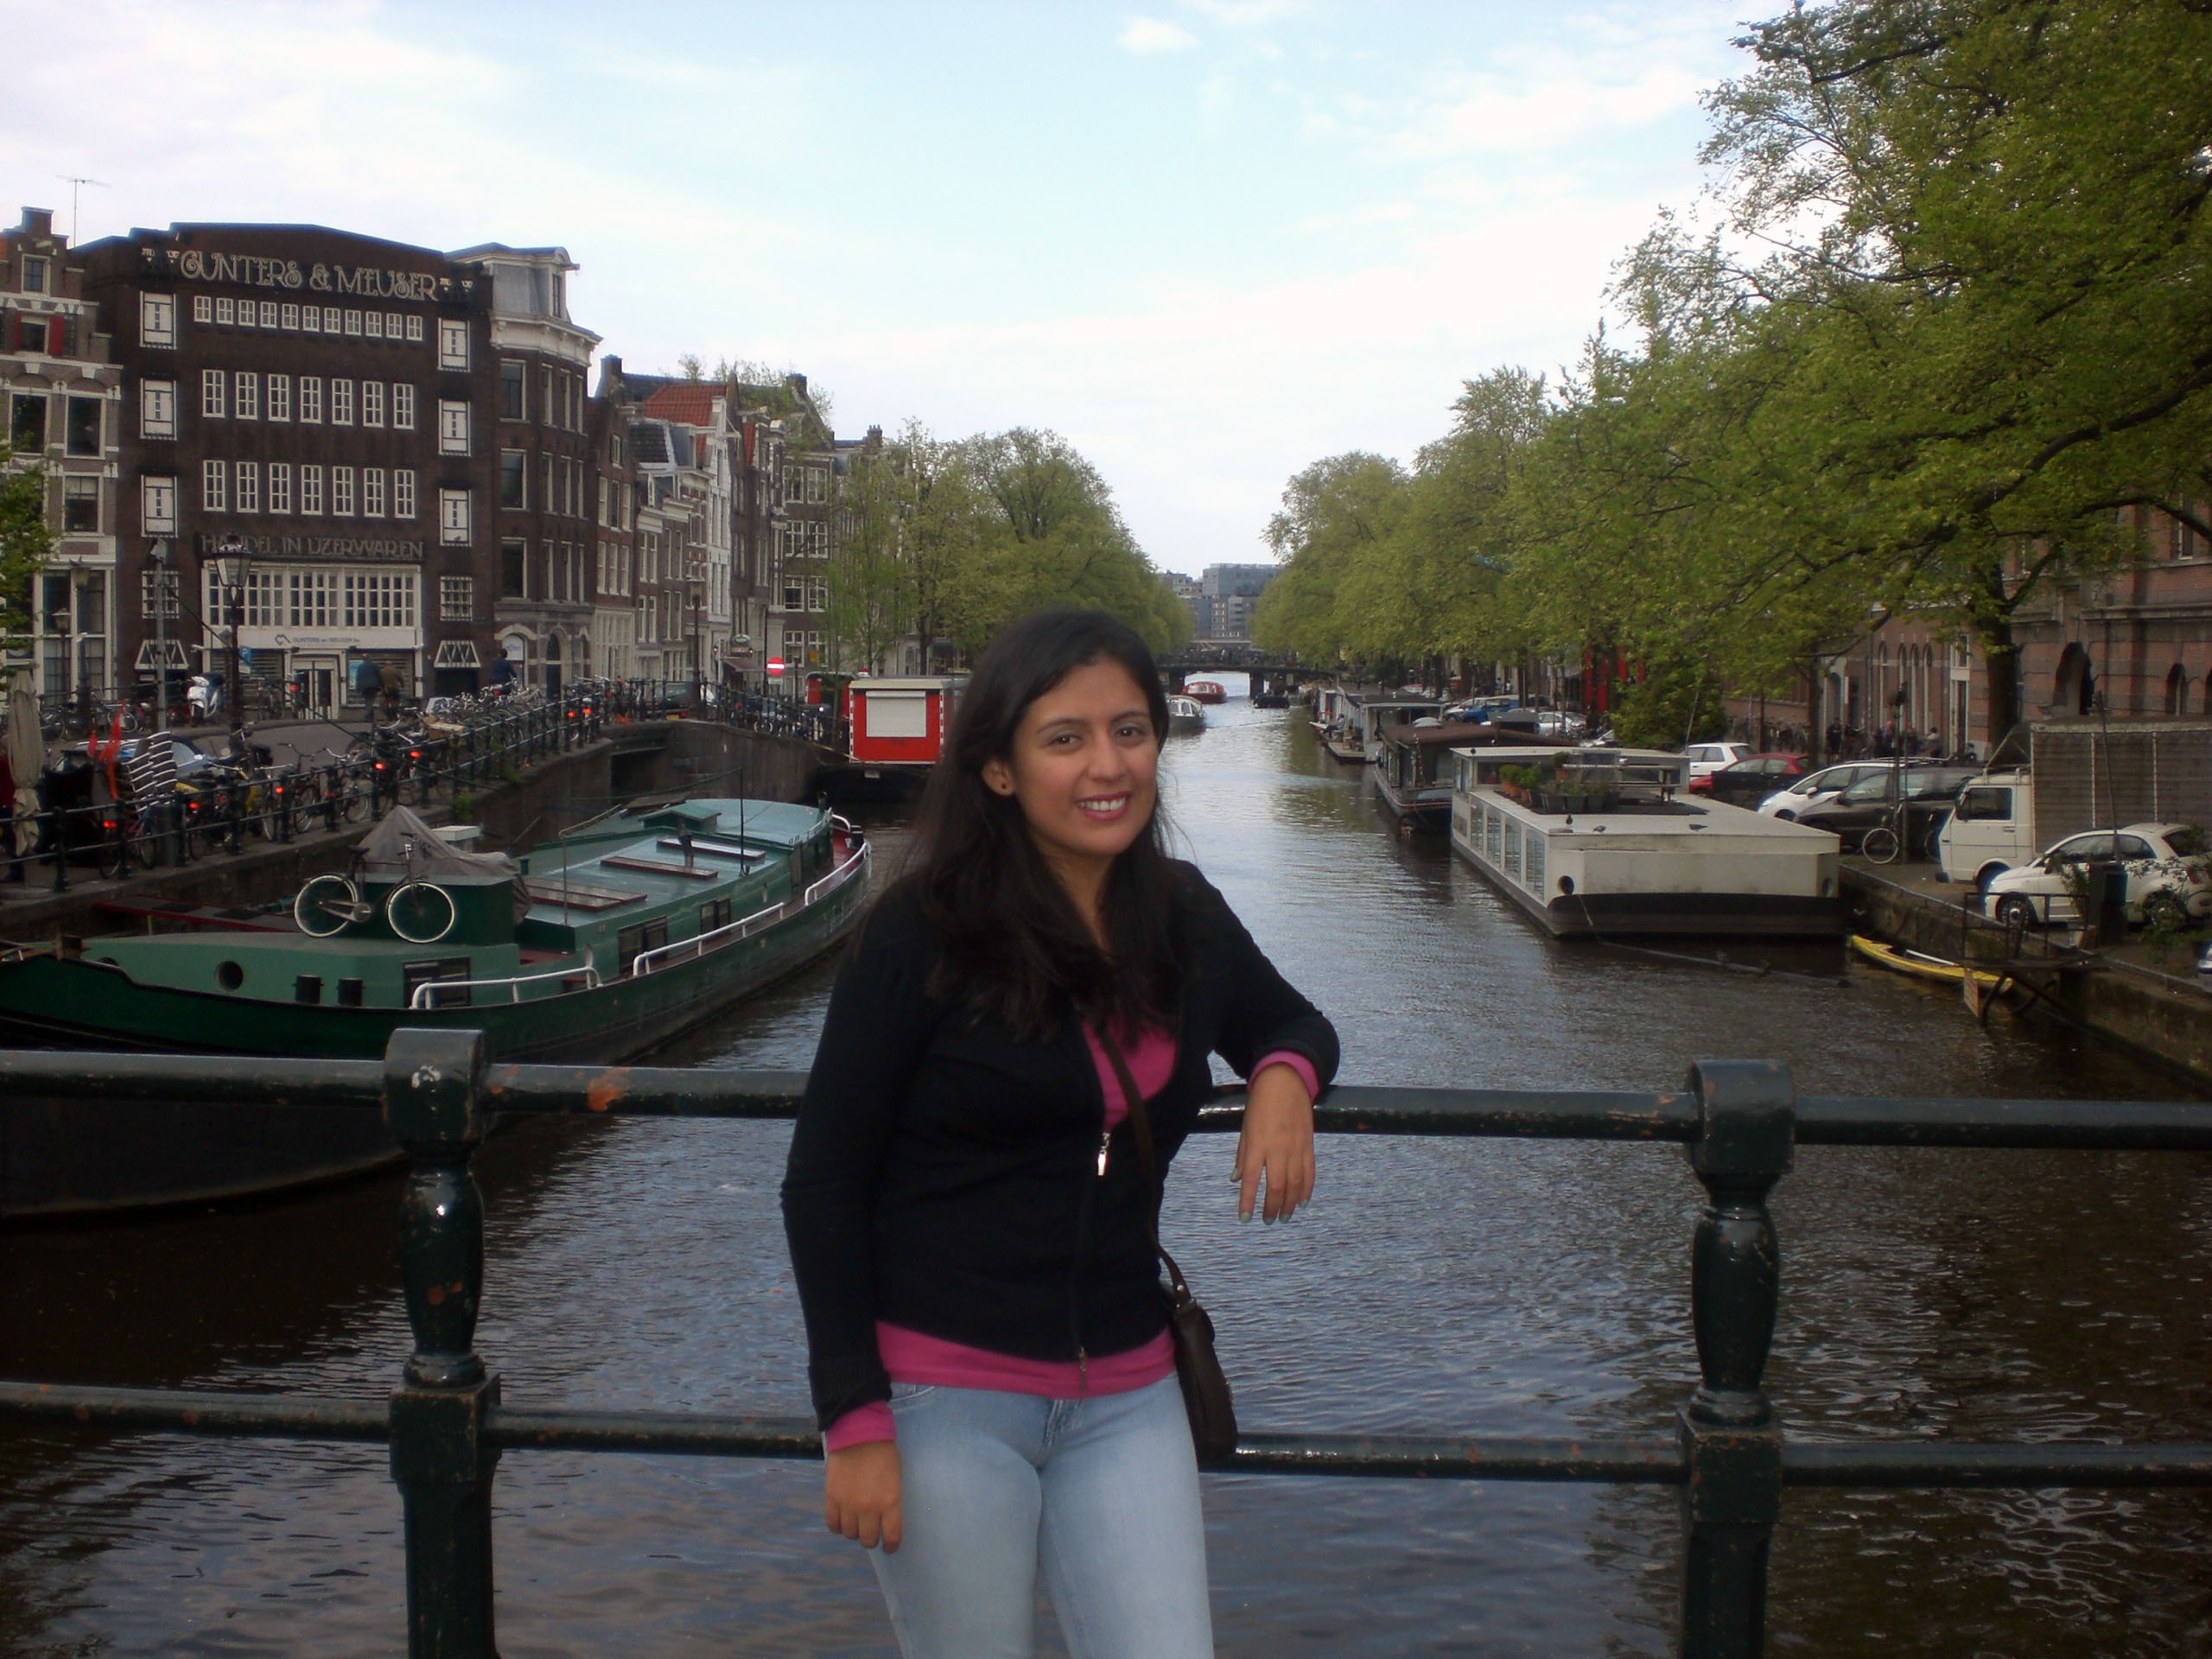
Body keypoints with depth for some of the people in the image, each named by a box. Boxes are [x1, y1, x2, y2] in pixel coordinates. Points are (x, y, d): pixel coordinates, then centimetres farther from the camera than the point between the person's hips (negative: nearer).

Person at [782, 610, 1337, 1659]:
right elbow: (823, 1185, -9)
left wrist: (1284, 1077, -1)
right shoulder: (926, 934, -11)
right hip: (944, 1399, -4)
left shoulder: (1186, 922, 4)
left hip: (1125, 1396, 4)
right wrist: (854, 1421, -13)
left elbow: (1290, 1022, 24)